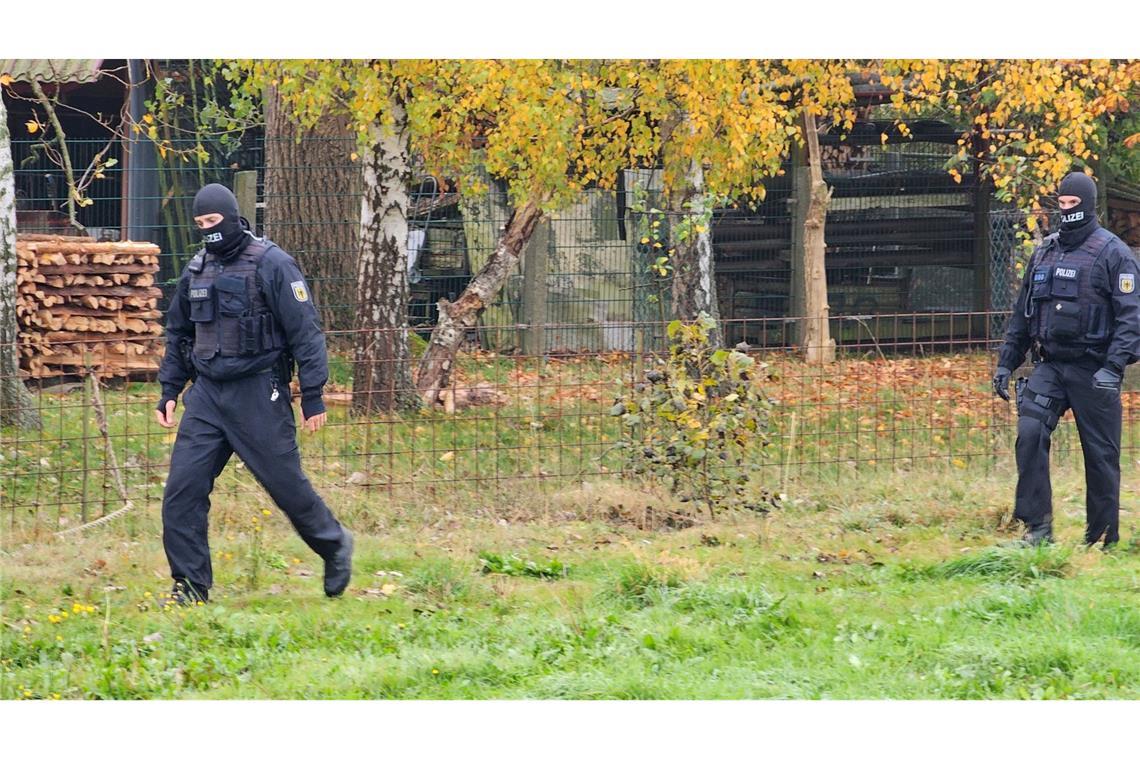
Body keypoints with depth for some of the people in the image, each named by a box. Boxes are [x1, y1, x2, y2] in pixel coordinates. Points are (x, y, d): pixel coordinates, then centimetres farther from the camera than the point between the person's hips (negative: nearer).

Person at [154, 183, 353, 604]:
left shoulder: (271, 264, -8)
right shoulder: (196, 270, 11)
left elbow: (305, 330, -9)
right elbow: (178, 334, 23)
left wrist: (313, 394, -11)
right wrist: (169, 391, 17)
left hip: (258, 392, -5)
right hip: (207, 394, 5)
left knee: (286, 482, 2)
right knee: (182, 490, -4)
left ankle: (334, 545, 29)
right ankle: (190, 586, 2)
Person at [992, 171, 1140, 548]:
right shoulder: (1044, 253, 14)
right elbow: (1023, 313, 21)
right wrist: (1006, 362, 15)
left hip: (1093, 370, -4)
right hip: (1050, 365, 4)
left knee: (1101, 454, 1)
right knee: (1030, 433, -16)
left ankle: (1103, 539, 12)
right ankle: (1037, 526, -12)